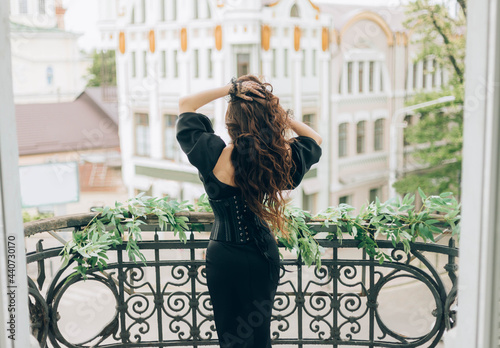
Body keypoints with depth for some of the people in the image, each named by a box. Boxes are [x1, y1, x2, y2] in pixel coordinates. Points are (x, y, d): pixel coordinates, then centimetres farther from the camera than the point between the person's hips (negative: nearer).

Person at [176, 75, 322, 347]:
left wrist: (230, 88, -15)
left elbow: (185, 104, -8)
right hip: (262, 255, 3)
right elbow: (314, 139, 10)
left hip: (223, 255, -2)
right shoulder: (280, 158, -13)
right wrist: (280, 114, -2)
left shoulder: (216, 155, -21)